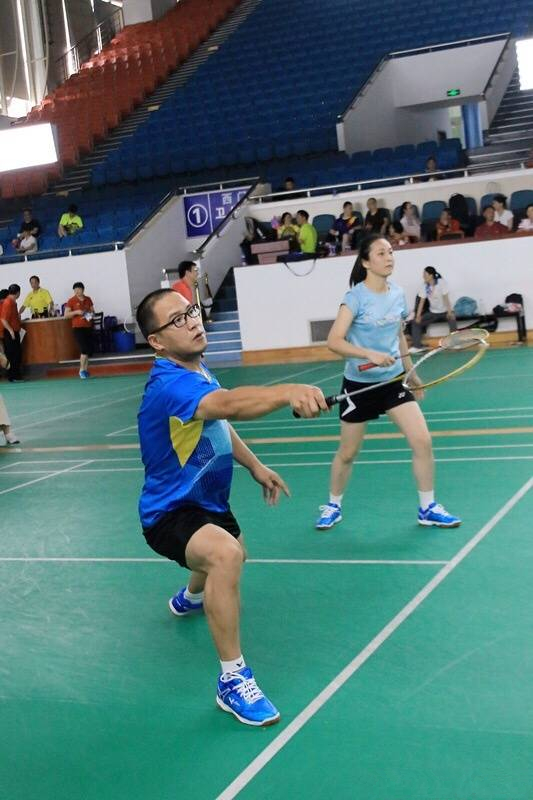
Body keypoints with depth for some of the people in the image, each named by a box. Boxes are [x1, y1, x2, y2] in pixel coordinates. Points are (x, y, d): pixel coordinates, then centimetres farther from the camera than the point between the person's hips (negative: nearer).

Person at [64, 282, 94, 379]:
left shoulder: (88, 299, 9)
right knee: (84, 349, -16)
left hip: (88, 327, 5)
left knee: (89, 349, 6)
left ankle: (86, 370, 18)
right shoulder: (71, 301, -4)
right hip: (78, 328, -5)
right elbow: (66, 315, -7)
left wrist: (91, 314, -3)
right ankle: (82, 370, -8)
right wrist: (76, 312, -19)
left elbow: (92, 311, 19)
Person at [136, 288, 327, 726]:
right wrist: (286, 392, -70)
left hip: (208, 501, 10)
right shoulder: (170, 385, -33)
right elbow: (229, 403, -55)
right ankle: (233, 679, -26)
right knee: (225, 554, -39)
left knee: (234, 554, 36)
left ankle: (190, 599, 71)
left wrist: (255, 465, 15)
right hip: (170, 513, -10)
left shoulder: (198, 370, -3)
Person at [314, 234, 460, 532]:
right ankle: (334, 506, 32)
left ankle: (428, 508, 9)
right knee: (347, 453, 9)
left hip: (393, 380, 4)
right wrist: (370, 354, -36)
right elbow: (334, 341, -23)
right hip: (359, 384, -4)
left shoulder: (398, 294, 1)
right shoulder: (356, 297, -16)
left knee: (423, 441, -7)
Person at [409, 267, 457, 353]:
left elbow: (446, 298, -23)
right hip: (433, 312, 5)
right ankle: (417, 346, -8)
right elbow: (422, 301, -7)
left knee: (452, 319, -37)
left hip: (445, 311, -5)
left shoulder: (441, 282, -17)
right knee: (415, 322, -8)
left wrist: (450, 312, -32)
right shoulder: (424, 285, -5)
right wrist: (418, 316, -15)